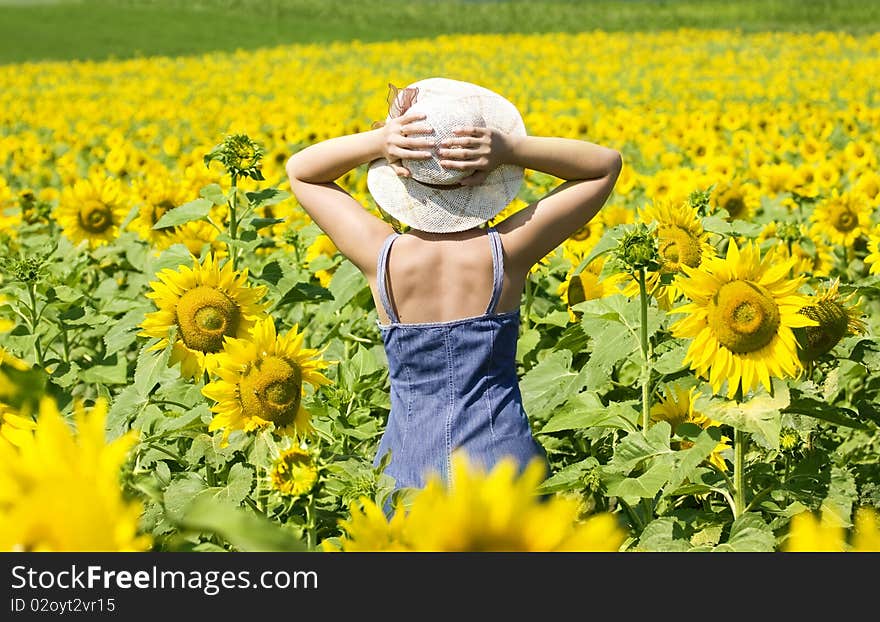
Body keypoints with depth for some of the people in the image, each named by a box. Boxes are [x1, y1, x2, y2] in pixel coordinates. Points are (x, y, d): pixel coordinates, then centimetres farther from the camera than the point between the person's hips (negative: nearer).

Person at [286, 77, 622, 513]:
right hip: (503, 460, -1)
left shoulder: (381, 256, -12)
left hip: (410, 470, 1)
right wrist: (512, 149, -15)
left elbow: (300, 170, 6)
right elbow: (606, 164, -1)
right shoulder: (507, 253, -14)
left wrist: (379, 140, -12)